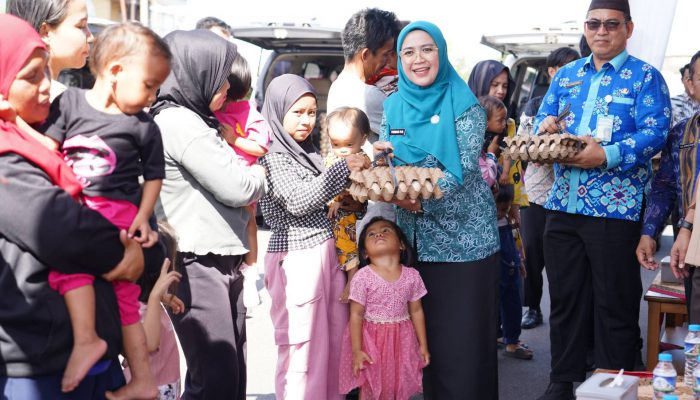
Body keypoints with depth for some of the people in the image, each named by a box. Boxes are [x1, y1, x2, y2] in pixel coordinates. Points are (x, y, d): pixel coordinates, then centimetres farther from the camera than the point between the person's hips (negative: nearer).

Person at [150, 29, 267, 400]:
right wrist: (257, 173, 5)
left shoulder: (194, 120, 17)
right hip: (196, 264, -10)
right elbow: (237, 188, -15)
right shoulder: (179, 122, -14)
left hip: (221, 263, 10)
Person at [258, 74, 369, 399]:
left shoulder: (306, 150, 15)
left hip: (328, 251, 8)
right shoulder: (271, 156, -8)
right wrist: (343, 168, -19)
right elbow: (298, 201, -19)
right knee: (303, 348, -1)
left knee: (335, 340, 9)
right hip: (296, 259, -7)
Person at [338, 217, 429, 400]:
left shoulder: (412, 276, -4)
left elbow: (416, 311, 4)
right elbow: (356, 315, -11)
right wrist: (356, 350, -13)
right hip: (371, 340, -3)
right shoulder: (363, 277, -14)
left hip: (401, 340, 3)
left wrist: (423, 345, 7)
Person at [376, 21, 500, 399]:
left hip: (464, 236, -4)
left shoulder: (464, 106, -6)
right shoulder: (393, 107, 7)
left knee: (465, 335, 0)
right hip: (416, 238, 4)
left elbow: (462, 169, -16)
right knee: (427, 332, 11)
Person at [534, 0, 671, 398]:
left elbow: (655, 133, -12)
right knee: (565, 299, 12)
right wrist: (546, 126, -10)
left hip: (615, 209, -5)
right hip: (563, 206, 5)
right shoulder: (566, 75, 15)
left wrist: (607, 155, -25)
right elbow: (543, 119, 15)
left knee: (615, 306, 2)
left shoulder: (645, 77, -1)